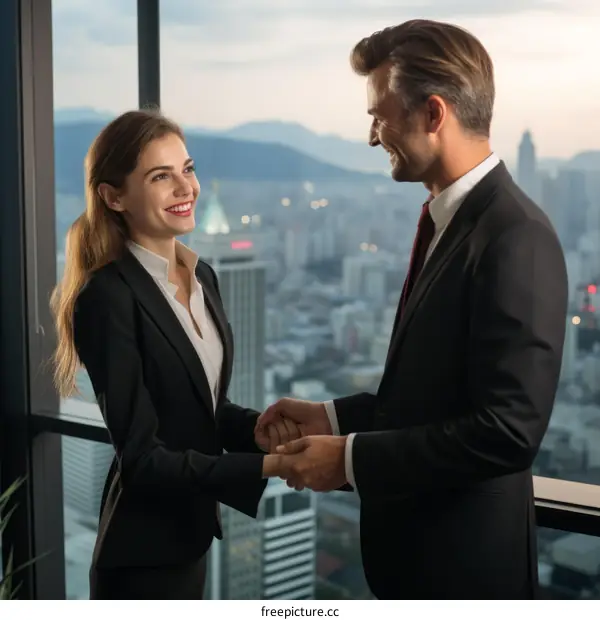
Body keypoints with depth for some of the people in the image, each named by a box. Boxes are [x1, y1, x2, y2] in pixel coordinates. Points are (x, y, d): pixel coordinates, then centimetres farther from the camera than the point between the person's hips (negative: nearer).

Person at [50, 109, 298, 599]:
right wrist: (268, 464, -25)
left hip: (189, 530, 8)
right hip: (143, 553, -8)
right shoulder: (107, 297, -21)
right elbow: (143, 457, -22)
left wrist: (256, 428, -8)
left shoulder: (201, 275, 3)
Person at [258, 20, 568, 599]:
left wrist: (351, 459, -21)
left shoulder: (515, 237, -23)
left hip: (464, 558, -8)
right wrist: (332, 417, 3)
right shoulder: (451, 220, 7)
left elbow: (507, 430, -27)